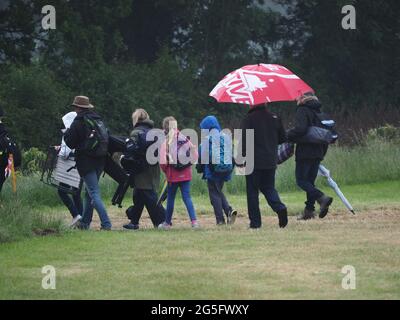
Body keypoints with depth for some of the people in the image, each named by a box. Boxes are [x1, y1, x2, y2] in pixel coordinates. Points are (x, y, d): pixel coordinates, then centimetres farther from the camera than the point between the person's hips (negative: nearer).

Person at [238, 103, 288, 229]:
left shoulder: (249, 119, -10)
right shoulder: (274, 118, 5)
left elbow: (244, 140, -14)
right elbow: (283, 138, 12)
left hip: (254, 161, -4)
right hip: (271, 161, 4)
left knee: (252, 191, 4)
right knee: (268, 188, 15)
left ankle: (255, 221, 2)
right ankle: (280, 207, -12)